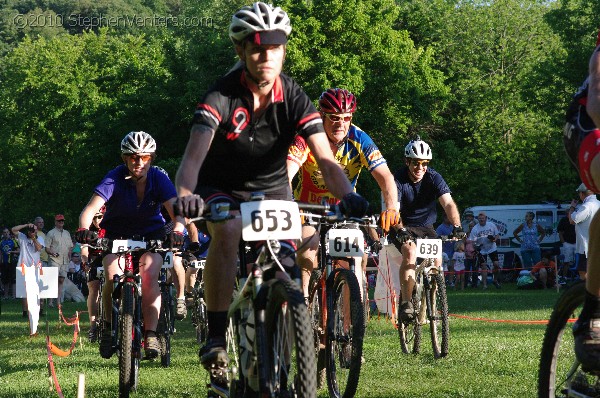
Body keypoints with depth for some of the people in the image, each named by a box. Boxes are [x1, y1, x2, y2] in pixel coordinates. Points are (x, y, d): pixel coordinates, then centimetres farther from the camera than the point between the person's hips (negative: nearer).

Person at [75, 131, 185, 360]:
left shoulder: (159, 178, -18)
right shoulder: (115, 178, -22)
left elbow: (176, 210, -30)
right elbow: (91, 208, -33)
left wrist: (177, 231, -51)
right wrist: (84, 229, -53)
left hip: (151, 233, 0)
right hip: (117, 235, 0)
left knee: (149, 277, -24)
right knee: (113, 278, -23)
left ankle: (150, 334, -20)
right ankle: (109, 326, 0)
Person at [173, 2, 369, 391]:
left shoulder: (294, 98, -18)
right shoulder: (222, 96, -25)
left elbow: (326, 159, -25)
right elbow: (194, 154, -38)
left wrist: (348, 195, -46)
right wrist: (185, 194, -59)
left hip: (272, 188, 3)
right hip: (222, 188, -3)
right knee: (227, 232, -35)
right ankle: (217, 337, -27)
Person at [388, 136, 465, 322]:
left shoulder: (434, 178, -11)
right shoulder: (398, 179, -18)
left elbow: (448, 204, -23)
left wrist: (456, 226, -41)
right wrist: (400, 230, -49)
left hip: (426, 227, 3)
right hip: (403, 228, -3)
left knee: (436, 259, -19)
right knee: (410, 251, -31)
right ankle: (406, 303, -27)